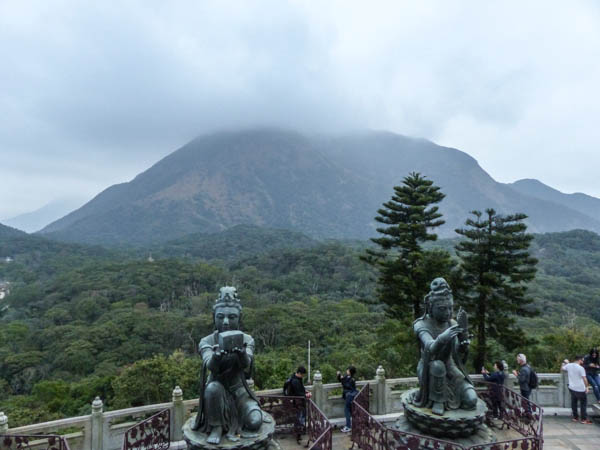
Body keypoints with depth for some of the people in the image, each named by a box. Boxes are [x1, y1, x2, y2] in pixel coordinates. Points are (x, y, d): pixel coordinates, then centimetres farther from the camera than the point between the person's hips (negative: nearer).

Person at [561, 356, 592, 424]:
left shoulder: (569, 365, 0)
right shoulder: (581, 368, -17)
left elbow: (562, 368, 19)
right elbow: (584, 379, -17)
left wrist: (564, 363, 33)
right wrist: (587, 387, -5)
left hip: (572, 388, 6)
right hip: (580, 389, -5)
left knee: (574, 403, 16)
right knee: (583, 403, 7)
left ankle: (575, 417, 23)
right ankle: (583, 419, 9)